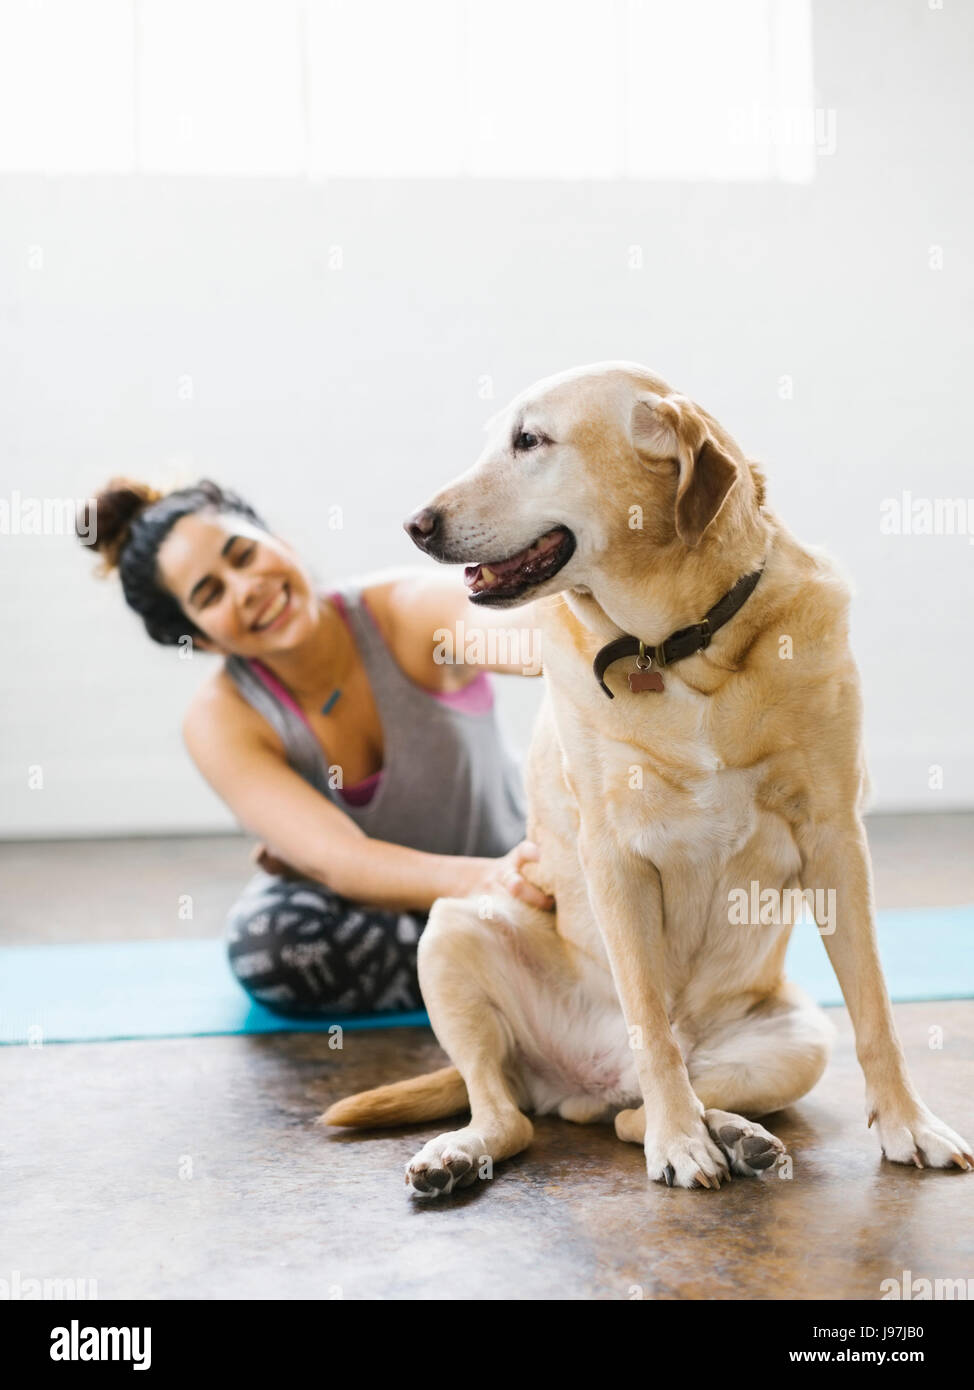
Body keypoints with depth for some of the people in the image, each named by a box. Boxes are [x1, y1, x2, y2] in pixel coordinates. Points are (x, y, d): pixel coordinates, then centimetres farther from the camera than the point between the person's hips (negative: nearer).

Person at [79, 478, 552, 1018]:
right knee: (264, 941, -34)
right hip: (363, 907, 1)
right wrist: (480, 879, -56)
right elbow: (338, 862, -36)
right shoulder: (222, 721, -21)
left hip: (500, 873, 0)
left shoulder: (409, 611, -24)